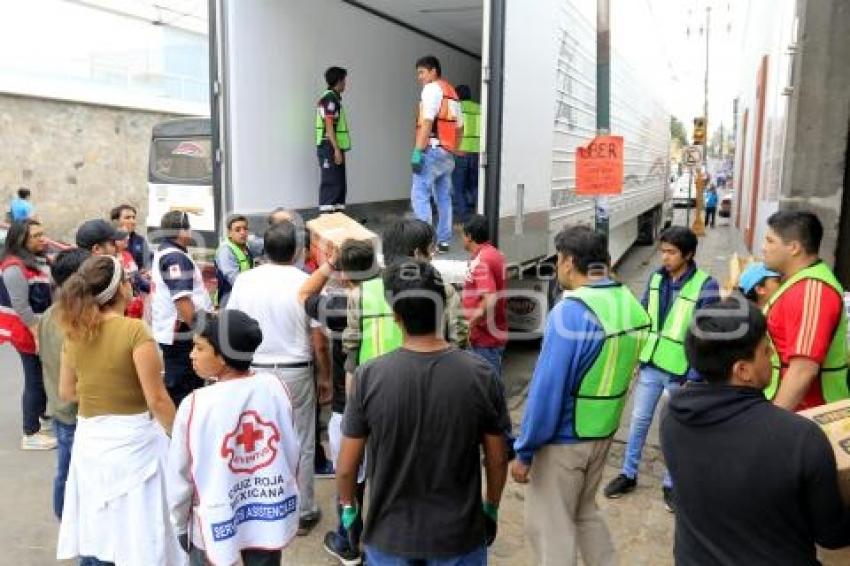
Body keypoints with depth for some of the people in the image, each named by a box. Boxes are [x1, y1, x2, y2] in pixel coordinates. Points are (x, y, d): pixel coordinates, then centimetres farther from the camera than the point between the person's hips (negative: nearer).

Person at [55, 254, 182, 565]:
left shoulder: (74, 331, 1)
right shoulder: (135, 330, -17)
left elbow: (66, 393, 13)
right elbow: (157, 400, -16)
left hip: (90, 439, 6)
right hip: (132, 440, -6)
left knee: (95, 535, 19)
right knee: (139, 540, 7)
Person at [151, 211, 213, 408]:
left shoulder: (164, 252, 15)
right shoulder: (176, 257, -18)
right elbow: (182, 299, -25)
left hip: (169, 331, 11)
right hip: (181, 334, -11)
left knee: (176, 384, 20)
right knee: (182, 387, -4)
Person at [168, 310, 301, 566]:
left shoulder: (195, 405, -20)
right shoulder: (274, 387, -12)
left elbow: (179, 478, -9)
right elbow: (292, 452, -1)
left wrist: (180, 526, 8)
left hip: (217, 526, -2)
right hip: (270, 515, 3)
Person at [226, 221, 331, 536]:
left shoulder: (244, 281, -4)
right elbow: (319, 342, -10)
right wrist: (324, 377, 4)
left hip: (254, 372, 2)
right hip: (295, 372, -2)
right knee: (301, 445, 11)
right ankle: (303, 513, 22)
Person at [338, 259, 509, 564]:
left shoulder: (369, 376, -18)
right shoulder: (480, 374, -16)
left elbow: (347, 466, -9)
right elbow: (497, 460, -5)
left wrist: (348, 508, 10)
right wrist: (492, 509, 12)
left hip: (390, 536, 0)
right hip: (459, 534, 0)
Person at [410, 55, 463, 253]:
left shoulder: (432, 88, -6)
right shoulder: (452, 92, 20)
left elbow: (427, 122, -17)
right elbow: (459, 127, 19)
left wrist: (417, 151, -19)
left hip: (432, 149, -9)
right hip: (447, 152, 9)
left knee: (420, 195, -9)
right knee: (444, 197, 11)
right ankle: (444, 241, 14)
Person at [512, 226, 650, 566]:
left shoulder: (571, 313, -24)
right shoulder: (632, 305, 0)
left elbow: (547, 390, -23)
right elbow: (616, 372, 7)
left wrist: (524, 451, -14)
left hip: (564, 440, -8)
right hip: (604, 432, 8)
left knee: (549, 525, 9)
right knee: (585, 512, 25)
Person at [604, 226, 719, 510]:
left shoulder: (705, 286, -16)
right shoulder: (656, 278, 0)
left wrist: (694, 377, -16)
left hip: (681, 371, -4)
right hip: (651, 365, 4)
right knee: (639, 420, 14)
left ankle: (670, 484, 29)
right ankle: (628, 474, 30)